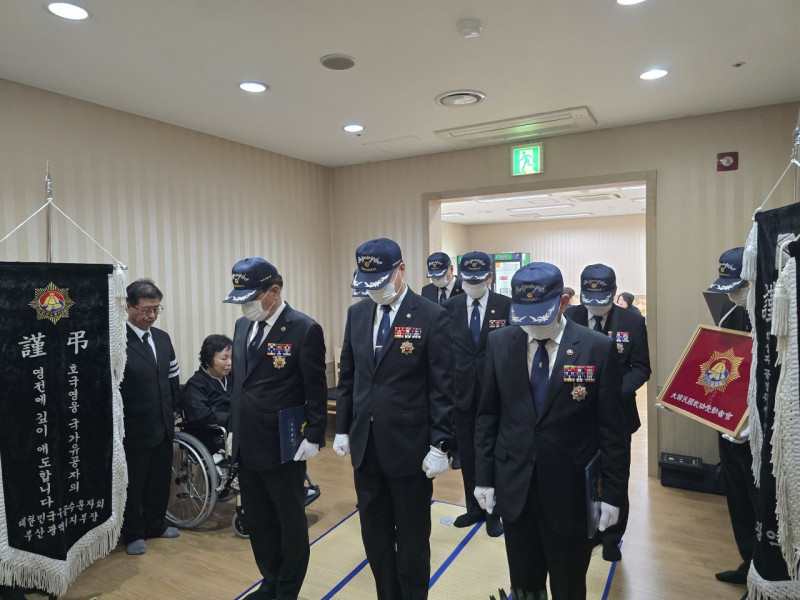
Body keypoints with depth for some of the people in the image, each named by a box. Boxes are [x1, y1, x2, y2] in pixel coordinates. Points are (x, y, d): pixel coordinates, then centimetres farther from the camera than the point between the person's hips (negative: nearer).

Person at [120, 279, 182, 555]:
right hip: (135, 429, -6)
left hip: (163, 426, 7)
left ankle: (156, 524, 37)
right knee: (133, 484, 11)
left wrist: (175, 408, 11)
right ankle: (133, 533, 30)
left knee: (160, 479, 19)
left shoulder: (163, 338, 6)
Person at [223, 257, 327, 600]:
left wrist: (314, 437, -13)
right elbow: (238, 382, 14)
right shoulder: (243, 326, 7)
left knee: (290, 521, 12)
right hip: (247, 445, 7)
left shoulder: (304, 329, -15)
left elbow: (316, 392, -12)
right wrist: (235, 429, 15)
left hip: (284, 446, -6)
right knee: (257, 521, 19)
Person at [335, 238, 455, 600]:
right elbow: (347, 376, 10)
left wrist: (440, 445, -13)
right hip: (365, 445, 5)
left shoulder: (432, 317, -12)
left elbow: (442, 388, -12)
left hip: (410, 446, -5)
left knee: (412, 538, 13)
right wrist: (342, 428, 9)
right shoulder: (357, 313, 4)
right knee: (374, 535, 19)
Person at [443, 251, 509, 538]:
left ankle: (493, 513, 28)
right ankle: (474, 508, 34)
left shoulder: (506, 306, -7)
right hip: (461, 391, 3)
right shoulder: (450, 307, 0)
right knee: (467, 454, 15)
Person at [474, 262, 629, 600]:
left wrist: (613, 494, -4)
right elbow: (487, 416, 2)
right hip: (513, 489, 2)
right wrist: (484, 478, 2)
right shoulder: (499, 343, -3)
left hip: (571, 493, -2)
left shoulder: (598, 349, -11)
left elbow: (612, 429, -6)